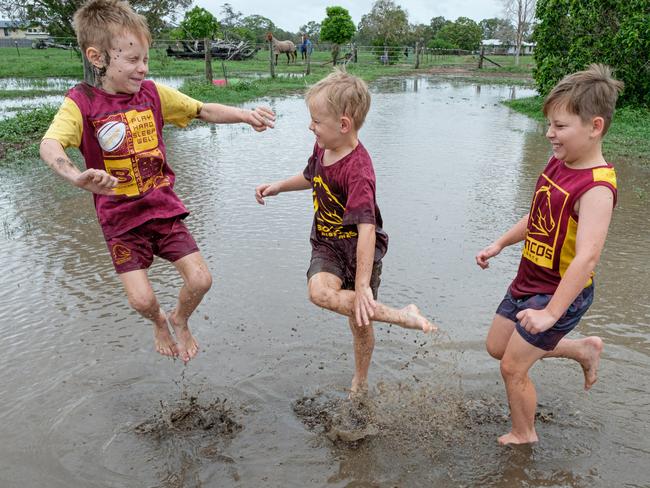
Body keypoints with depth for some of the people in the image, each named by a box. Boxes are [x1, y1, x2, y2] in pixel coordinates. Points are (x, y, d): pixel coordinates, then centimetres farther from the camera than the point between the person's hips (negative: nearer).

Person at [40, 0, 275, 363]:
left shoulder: (153, 93, -2)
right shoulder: (82, 102, -11)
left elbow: (204, 111, 2)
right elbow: (50, 145, -27)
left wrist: (244, 115, -14)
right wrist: (77, 177, -48)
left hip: (163, 207, 3)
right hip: (121, 217, -2)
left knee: (200, 280, -5)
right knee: (141, 299, -8)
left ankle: (181, 321, 31)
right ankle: (159, 322, 32)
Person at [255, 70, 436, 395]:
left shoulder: (357, 170, -29)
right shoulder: (323, 146, -3)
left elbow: (367, 229, -36)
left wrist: (362, 285, -39)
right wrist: (279, 186, 12)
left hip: (359, 249, -6)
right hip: (328, 244, 6)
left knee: (360, 323, 3)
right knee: (319, 291, -23)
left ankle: (360, 383, 28)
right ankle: (398, 316, -14)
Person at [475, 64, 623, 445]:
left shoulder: (596, 187, -26)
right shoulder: (558, 163, 1)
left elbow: (587, 257, -35)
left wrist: (552, 313, -38)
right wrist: (499, 245, 15)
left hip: (561, 292, -9)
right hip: (529, 281, 9)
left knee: (513, 367, 1)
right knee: (497, 347, 21)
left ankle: (524, 434, 30)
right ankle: (584, 349, 35)